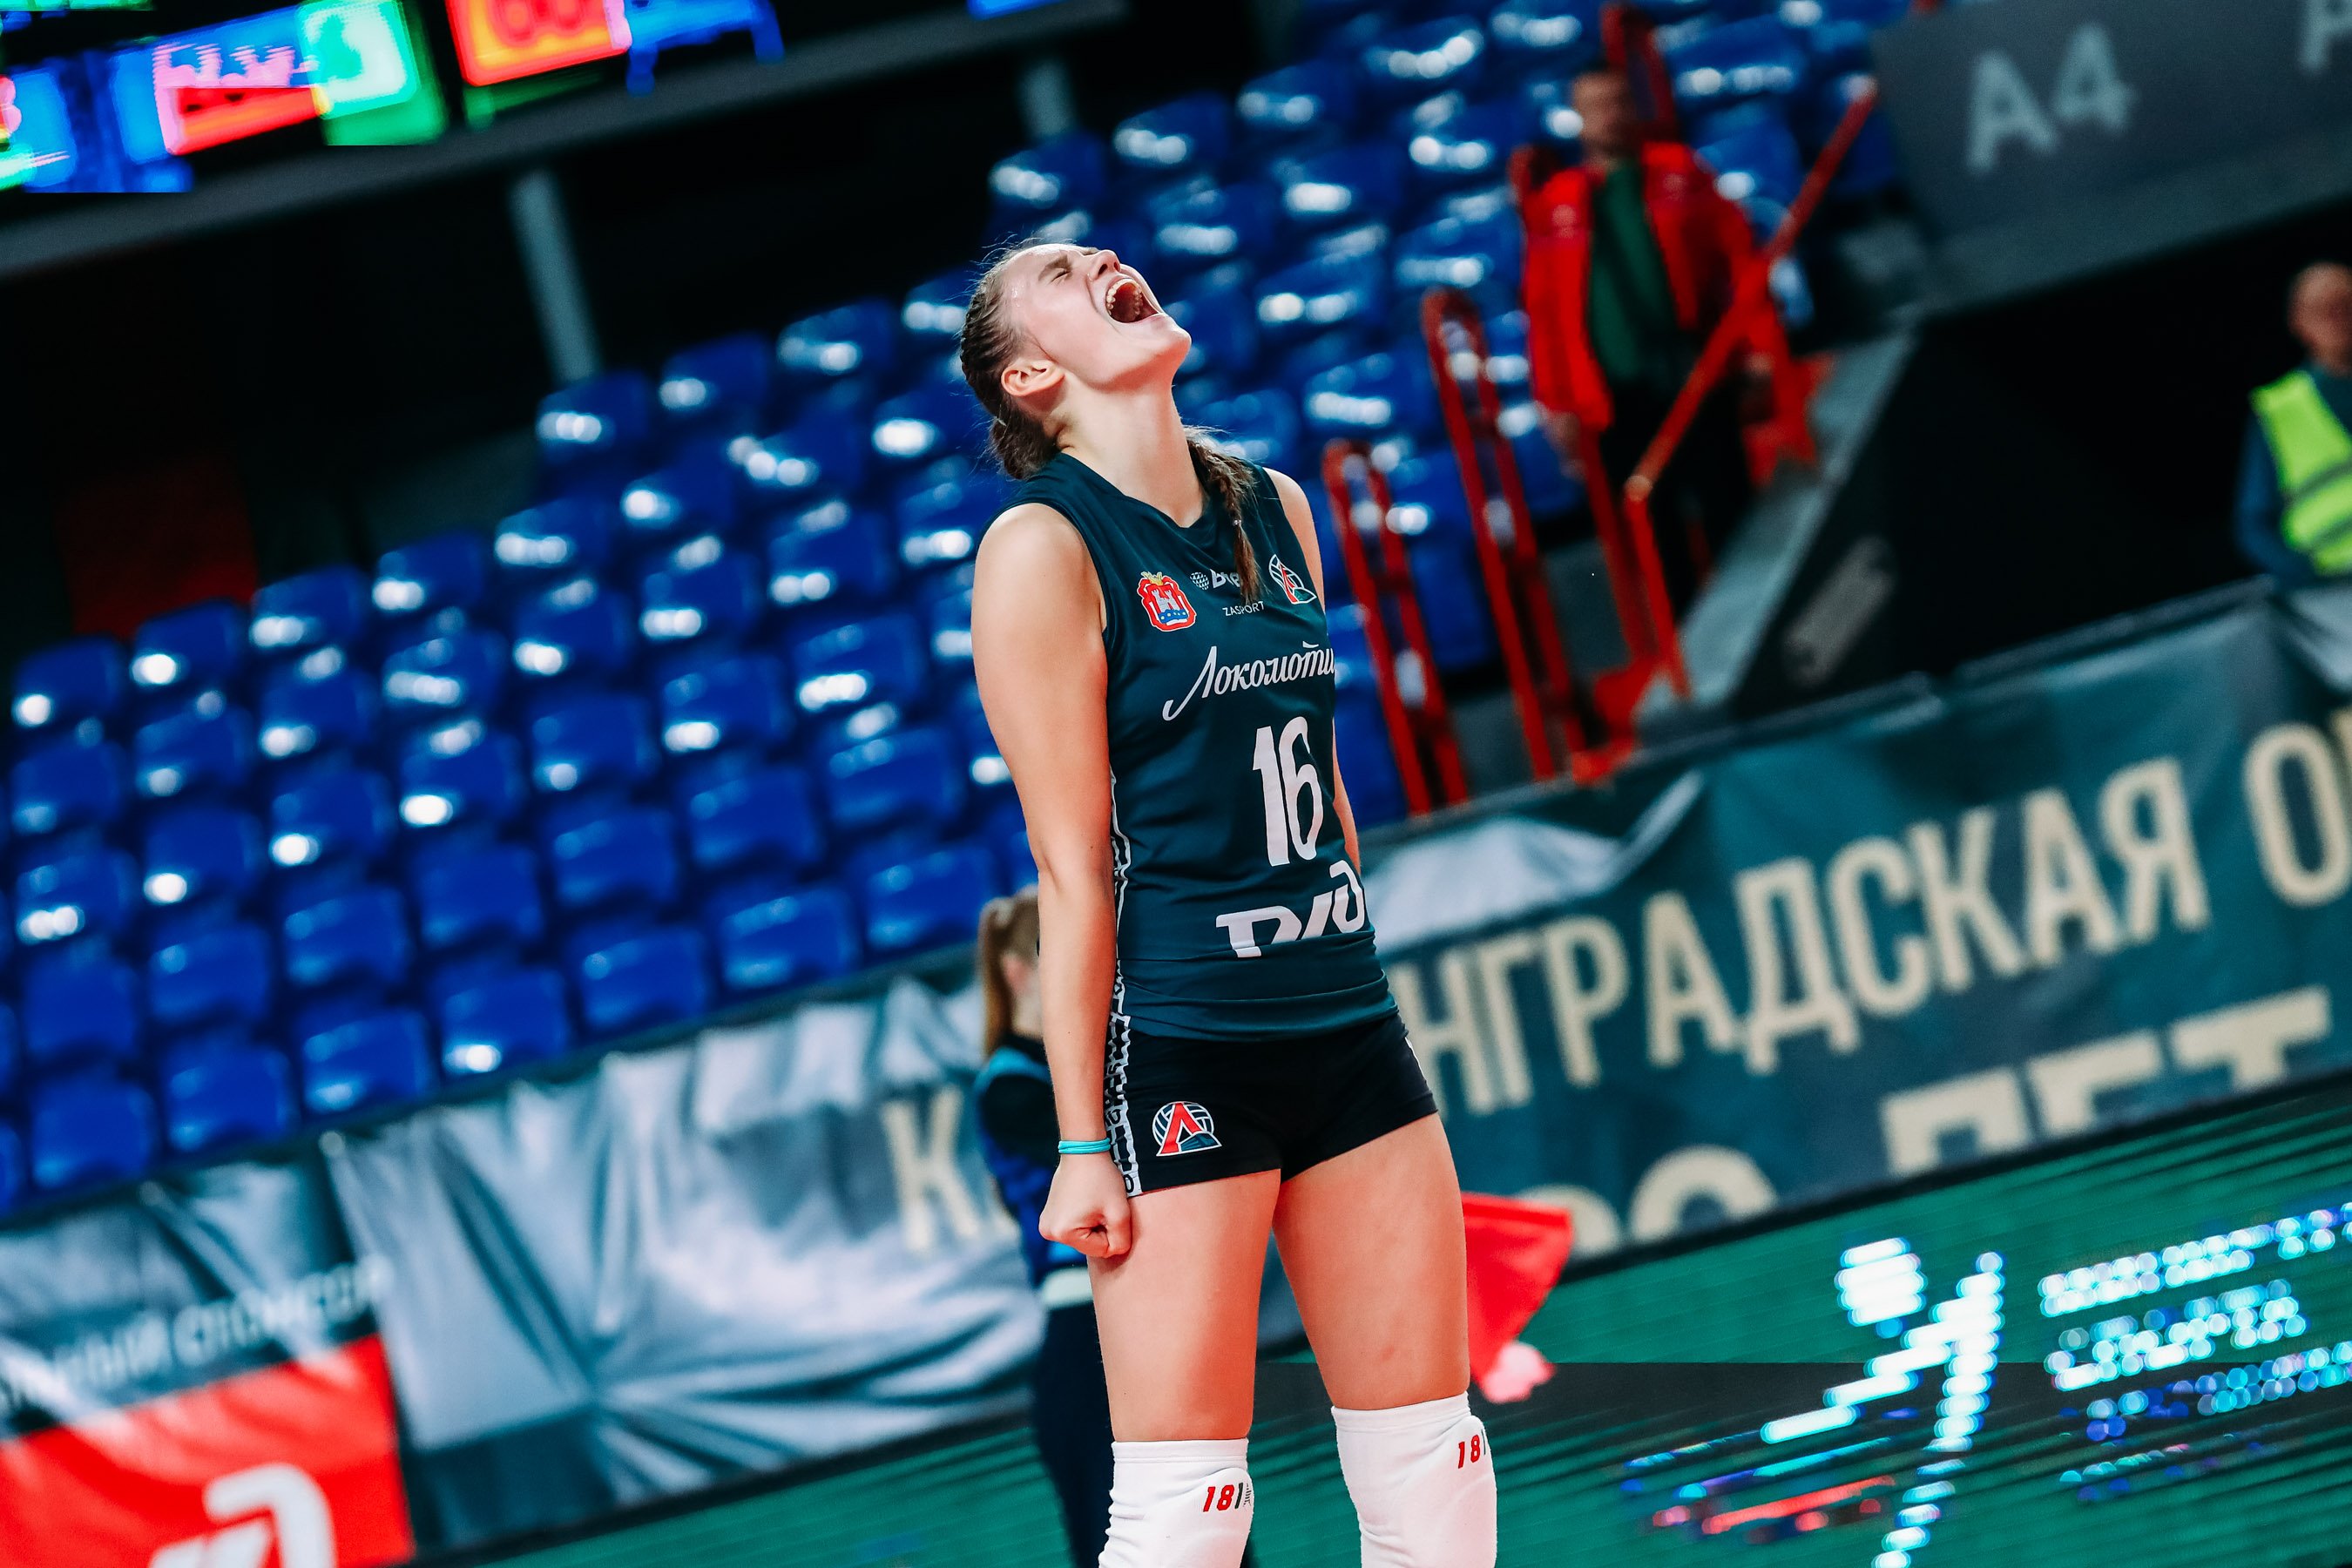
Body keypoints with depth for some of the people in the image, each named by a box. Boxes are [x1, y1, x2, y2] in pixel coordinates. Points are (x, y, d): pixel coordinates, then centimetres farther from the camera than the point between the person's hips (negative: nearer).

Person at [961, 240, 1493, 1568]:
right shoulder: (1045, 548, -9)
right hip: (1179, 1049, -7)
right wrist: (1084, 1142, -13)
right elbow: (1074, 867, -12)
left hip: (1347, 1027, 7)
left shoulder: (1275, 508, 11)